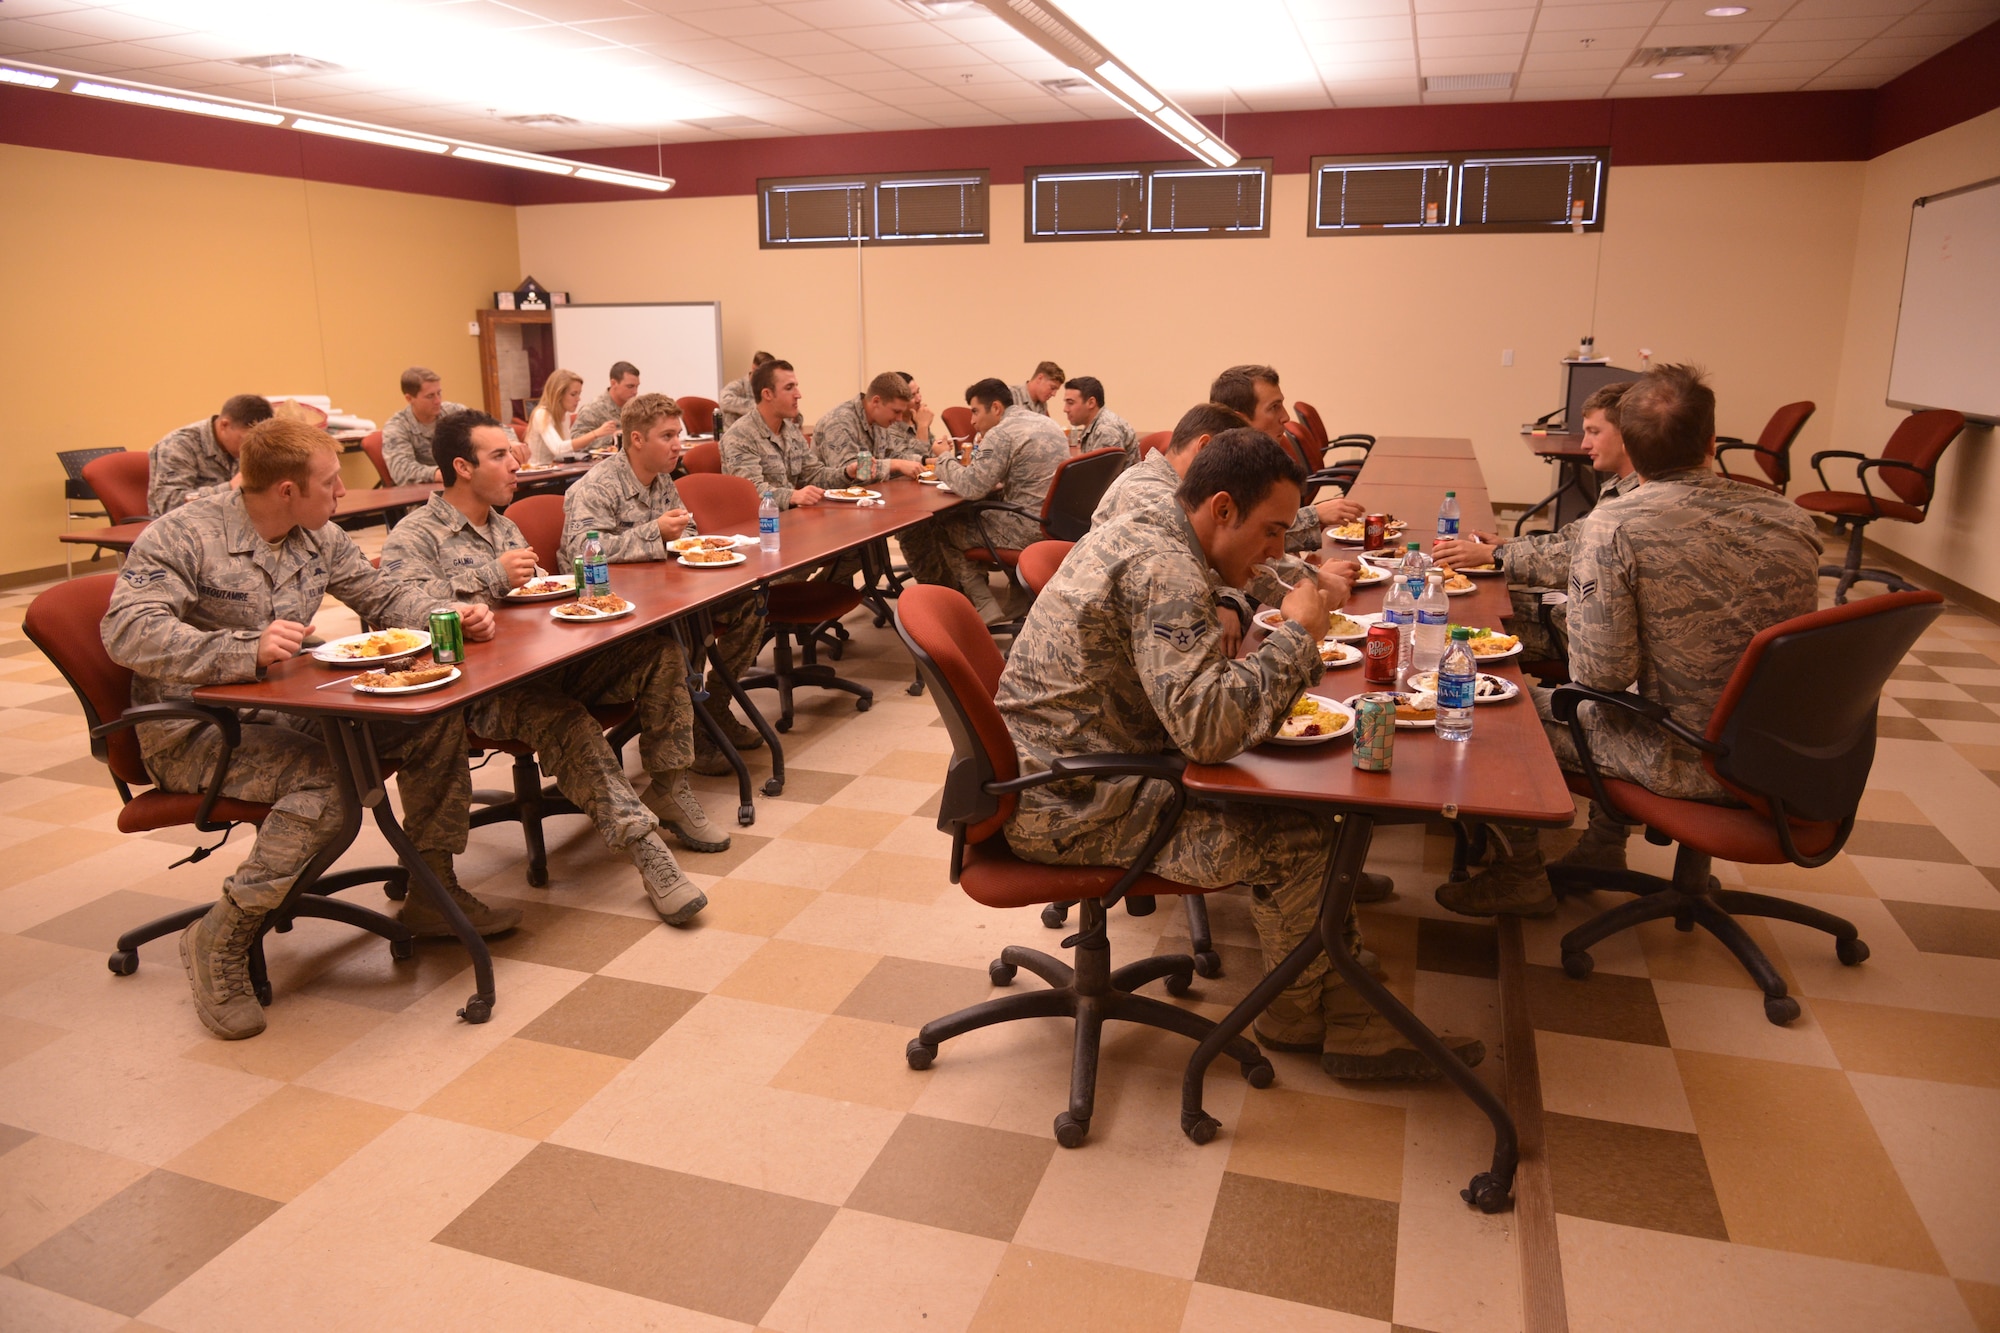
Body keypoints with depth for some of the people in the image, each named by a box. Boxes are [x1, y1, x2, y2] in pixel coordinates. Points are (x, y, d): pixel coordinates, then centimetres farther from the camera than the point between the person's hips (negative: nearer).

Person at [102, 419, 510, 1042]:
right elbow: (129, 632, -25)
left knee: (438, 718, -10)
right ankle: (220, 941, -16)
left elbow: (385, 597, 14)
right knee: (327, 781, -34)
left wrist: (449, 615, -7)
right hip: (195, 732, -7)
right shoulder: (182, 536, -14)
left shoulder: (320, 540, 7)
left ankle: (431, 893, 2)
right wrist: (246, 650, -38)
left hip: (287, 712, 7)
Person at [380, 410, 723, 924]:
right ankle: (645, 846, -42)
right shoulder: (412, 538, 1)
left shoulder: (505, 526, 26)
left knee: (660, 650, -12)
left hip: (545, 664, 8)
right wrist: (493, 576, -17)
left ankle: (667, 789, -7)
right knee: (562, 718, -39)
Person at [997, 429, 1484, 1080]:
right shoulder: (1165, 569, -23)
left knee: (1284, 796, 9)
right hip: (1071, 810, -10)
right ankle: (1300, 1017, 15)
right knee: (1299, 841, -10)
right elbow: (1207, 729, -31)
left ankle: (1340, 1010, 16)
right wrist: (1296, 633, -20)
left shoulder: (1137, 531, 10)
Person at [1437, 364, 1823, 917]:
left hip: (1686, 766, -6)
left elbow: (1601, 676, -22)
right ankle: (1604, 850, 43)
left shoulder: (1612, 526, -21)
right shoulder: (1793, 520, -2)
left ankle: (1520, 876, 25)